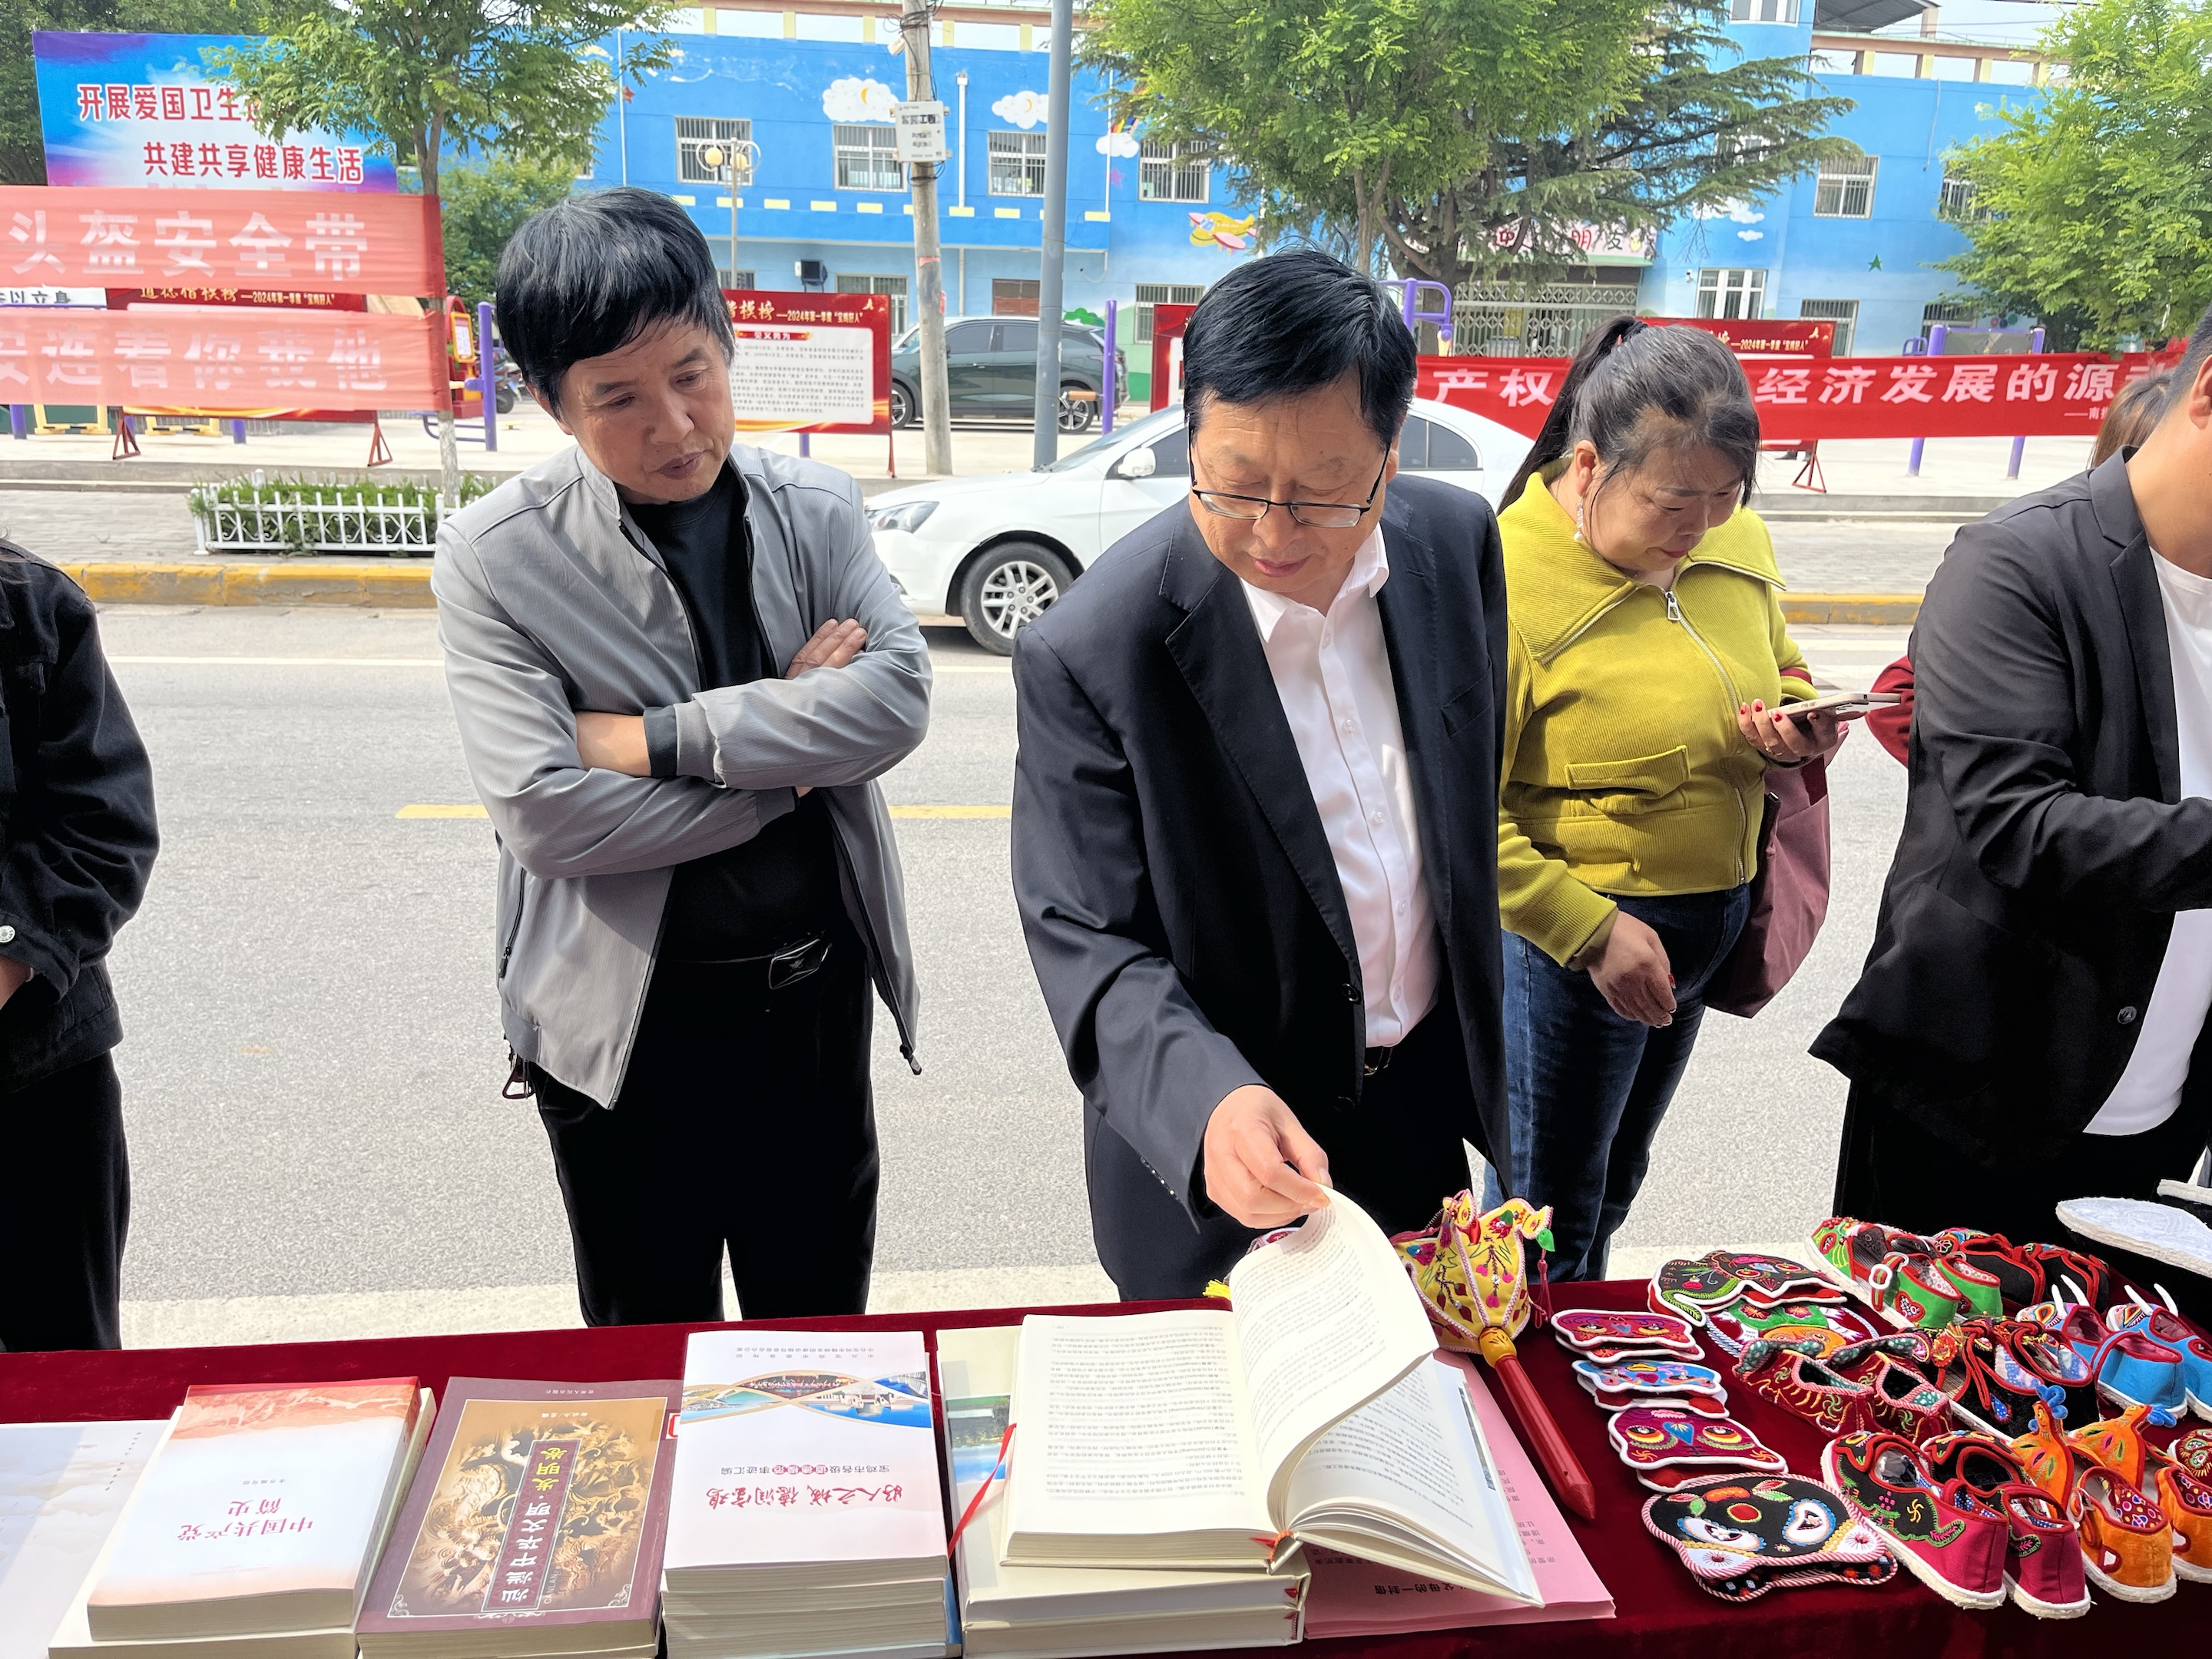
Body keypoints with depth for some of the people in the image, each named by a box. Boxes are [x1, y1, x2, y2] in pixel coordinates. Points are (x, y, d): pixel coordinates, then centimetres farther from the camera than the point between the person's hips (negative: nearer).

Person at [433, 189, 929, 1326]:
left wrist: (659, 737, -21)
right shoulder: (495, 557, -13)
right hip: (628, 1020, -2)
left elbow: (899, 697, -16)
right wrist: (793, 741, -16)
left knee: (823, 1326, 22)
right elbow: (546, 817, -22)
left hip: (816, 995, 3)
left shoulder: (816, 510, -2)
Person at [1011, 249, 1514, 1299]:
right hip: (1211, 1157, -4)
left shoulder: (1456, 540, -9)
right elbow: (1088, 945, -21)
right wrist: (1208, 1102, -39)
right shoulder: (1087, 656, -26)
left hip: (1426, 1100, 5)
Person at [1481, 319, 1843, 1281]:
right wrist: (1591, 931, -22)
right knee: (1549, 1212, 9)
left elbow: (1781, 670, 18)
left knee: (1615, 1180, 25)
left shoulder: (1735, 542, 0)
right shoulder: (1508, 580, -23)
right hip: (1574, 932, -7)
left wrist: (1798, 727, -5)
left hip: (1709, 927, 7)